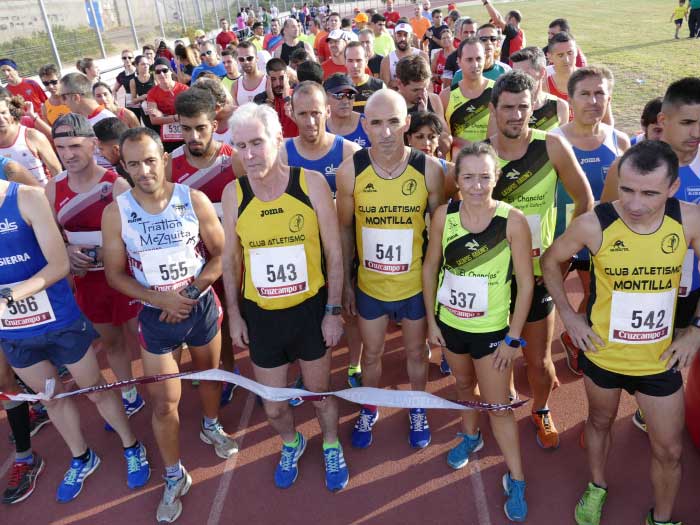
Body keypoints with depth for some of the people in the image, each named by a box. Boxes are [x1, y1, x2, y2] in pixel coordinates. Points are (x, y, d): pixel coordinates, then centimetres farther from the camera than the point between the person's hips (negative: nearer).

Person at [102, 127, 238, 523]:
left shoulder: (195, 200, -12)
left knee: (209, 374, 23)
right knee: (164, 404, 4)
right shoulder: (115, 213, -12)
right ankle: (175, 478, 27)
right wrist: (161, 299, -19)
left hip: (202, 306, 1)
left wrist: (190, 293, -18)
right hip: (156, 316, -1)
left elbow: (219, 256, -5)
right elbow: (115, 274, -5)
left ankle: (211, 427, 54)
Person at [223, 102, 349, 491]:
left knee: (320, 392, 18)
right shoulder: (234, 193, -7)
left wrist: (333, 310, -7)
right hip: (260, 314, 2)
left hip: (310, 309, -1)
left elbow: (334, 253, -7)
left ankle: (331, 447, 49)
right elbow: (230, 259, 4)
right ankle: (291, 443, 49)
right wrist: (234, 315, 6)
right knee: (272, 407, 15)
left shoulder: (311, 183, -13)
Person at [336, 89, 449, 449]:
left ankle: (417, 410, 49)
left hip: (416, 284, 0)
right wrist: (345, 282, 1)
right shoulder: (350, 170, -15)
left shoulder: (429, 169, -16)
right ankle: (369, 410, 48)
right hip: (368, 284, 0)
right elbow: (345, 228, -3)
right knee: (371, 353, 20)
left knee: (416, 350, 21)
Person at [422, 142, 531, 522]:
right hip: (449, 323, 3)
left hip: (492, 329, -3)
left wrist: (513, 338, -11)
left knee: (498, 405, 6)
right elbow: (430, 268, -1)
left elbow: (526, 283, -14)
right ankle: (471, 436, 54)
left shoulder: (513, 220, -20)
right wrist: (431, 320, 0)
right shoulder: (443, 215, -12)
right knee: (463, 384, 26)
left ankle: (516, 480, 27)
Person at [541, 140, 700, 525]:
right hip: (602, 354, -1)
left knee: (669, 449, 14)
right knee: (600, 422, 23)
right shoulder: (594, 224, -22)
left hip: (660, 359, 1)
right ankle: (596, 488, 51)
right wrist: (568, 315, -7)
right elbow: (550, 261, -4)